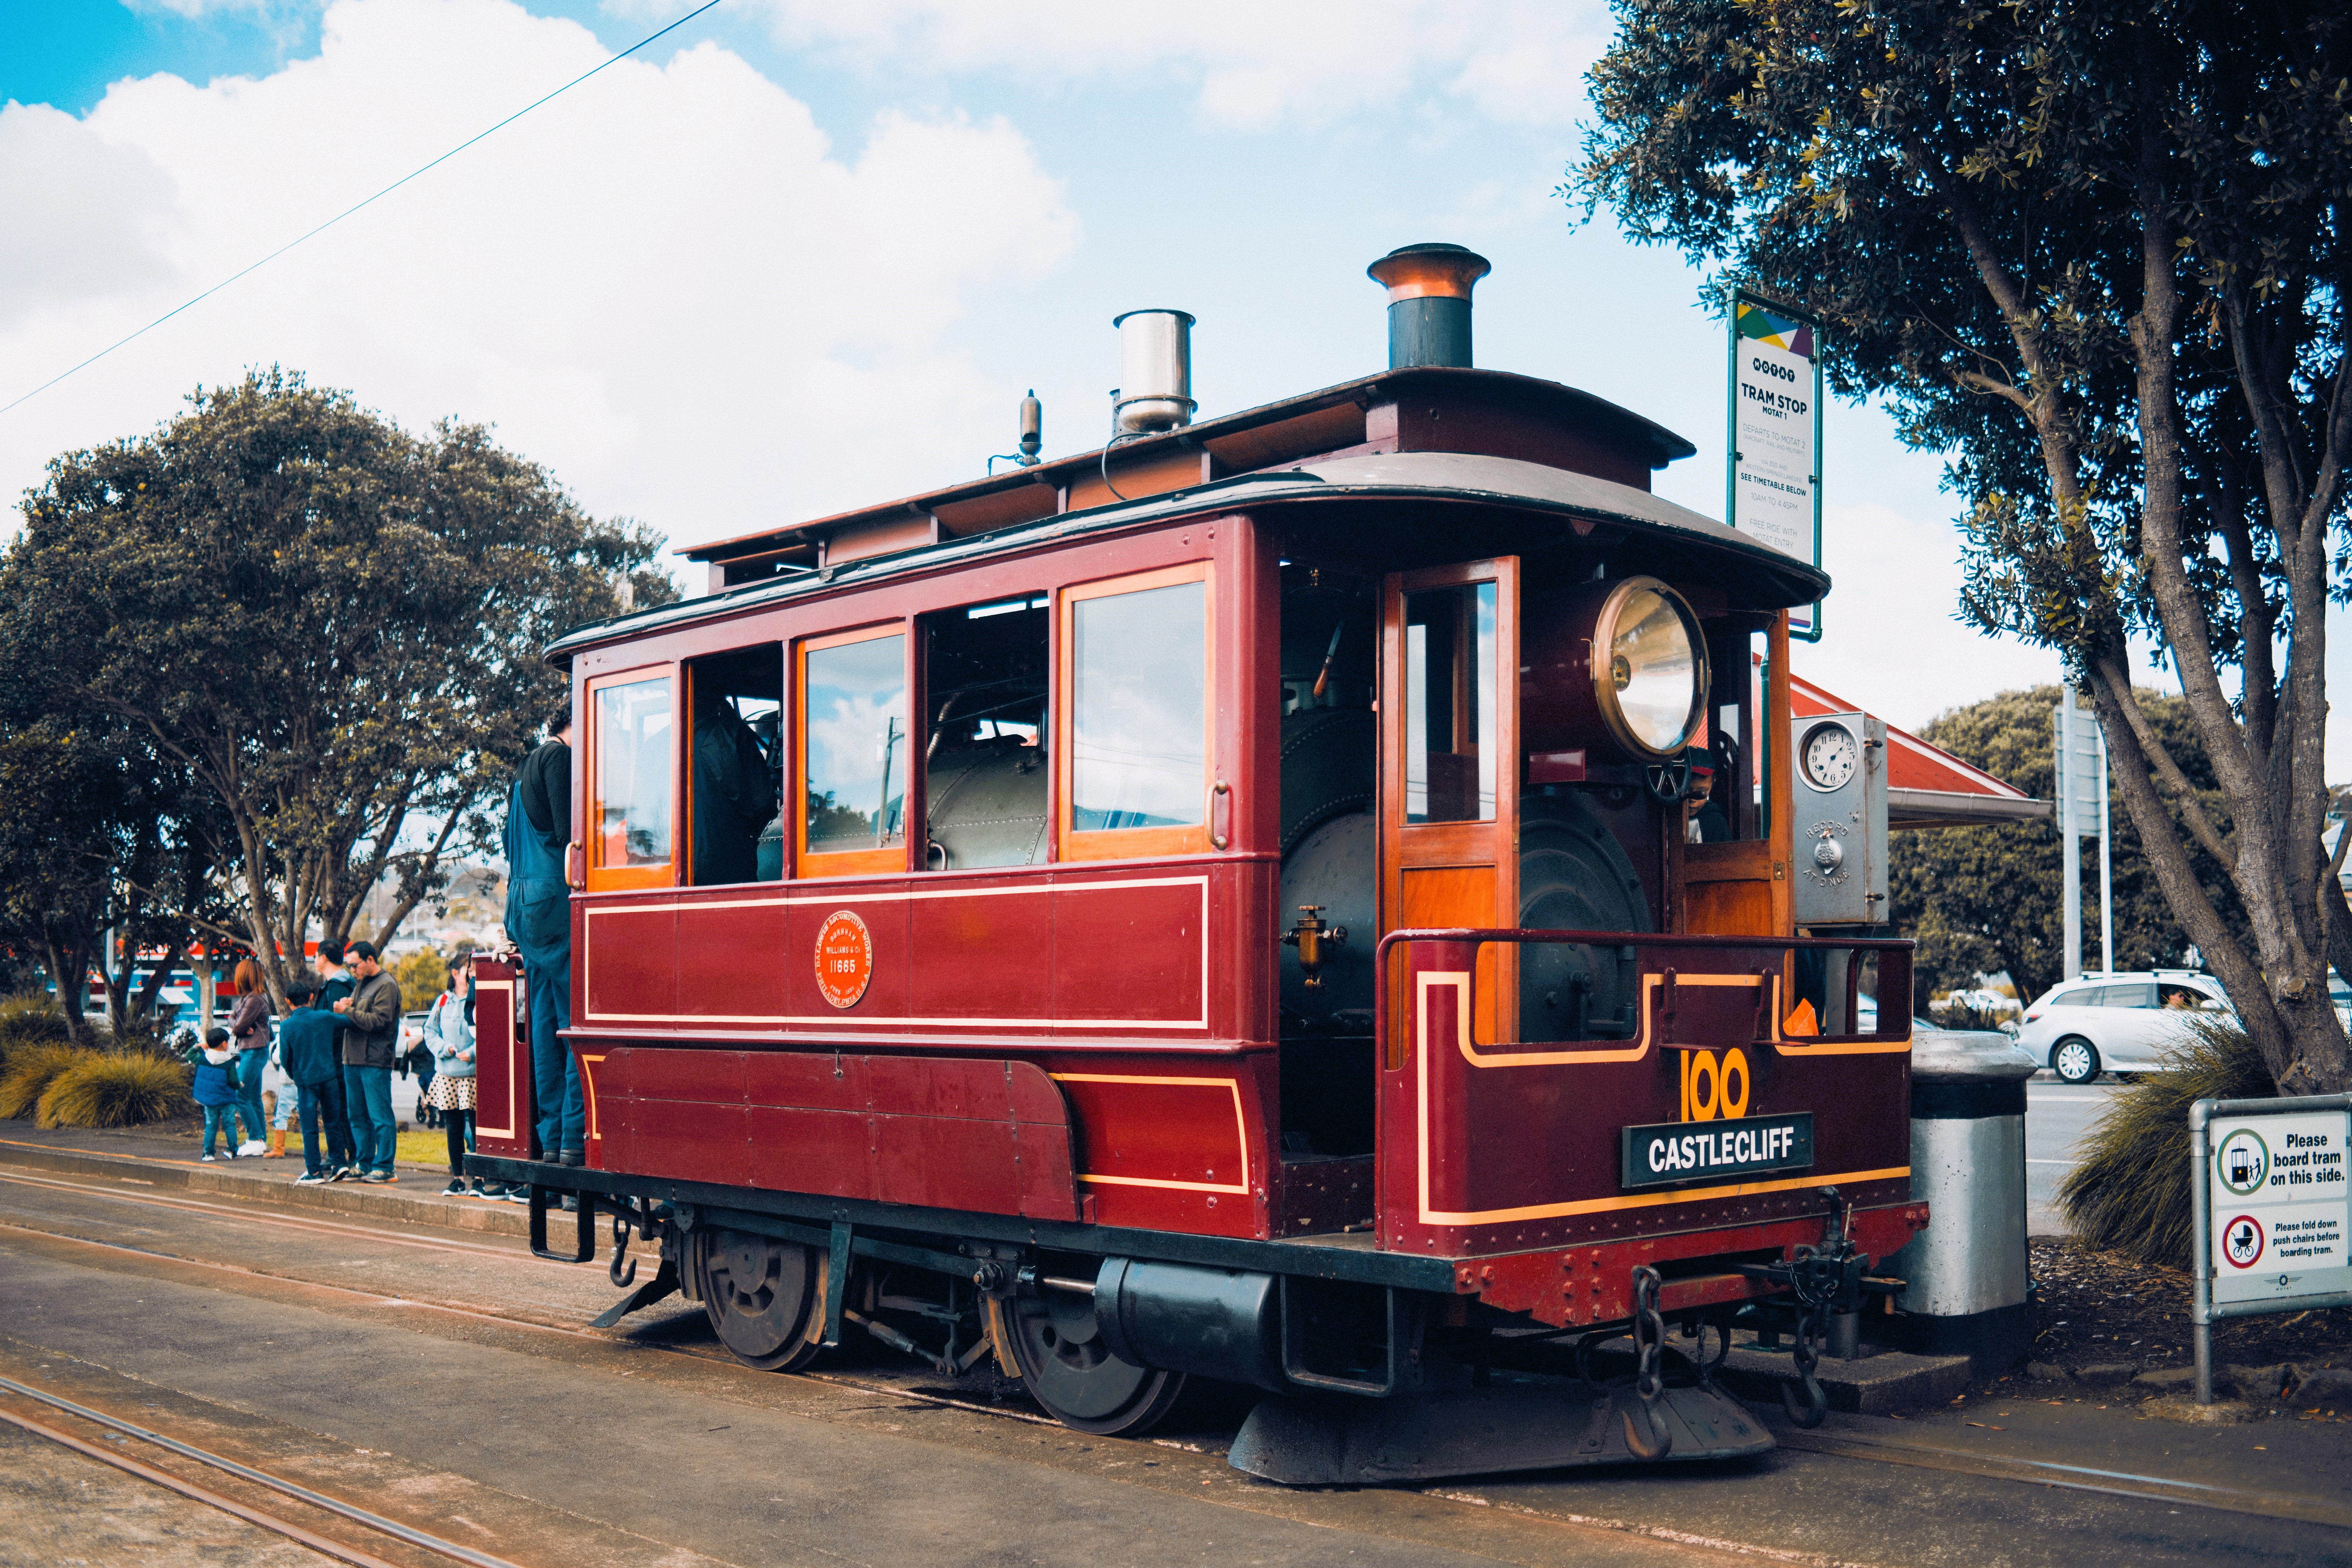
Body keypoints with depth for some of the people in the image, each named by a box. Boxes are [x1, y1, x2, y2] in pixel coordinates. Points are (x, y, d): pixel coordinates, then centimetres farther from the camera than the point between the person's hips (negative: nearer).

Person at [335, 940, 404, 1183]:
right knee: (357, 1116, 11)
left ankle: (384, 1168, -4)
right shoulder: (362, 983, 21)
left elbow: (377, 1021, -17)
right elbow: (356, 1018, 22)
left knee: (380, 1116, -6)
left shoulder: (387, 985, -8)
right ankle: (365, 1165, 18)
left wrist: (347, 1011, -13)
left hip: (375, 1062, -9)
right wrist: (345, 1007, 1)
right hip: (353, 1060, 9)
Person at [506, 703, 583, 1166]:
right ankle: (575, 1136, -14)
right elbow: (568, 832, -15)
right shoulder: (560, 756, -5)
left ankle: (551, 1136, 8)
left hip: (525, 901, 10)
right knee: (577, 1021, -10)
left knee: (546, 1020, 8)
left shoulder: (527, 768, 25)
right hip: (556, 898, -10)